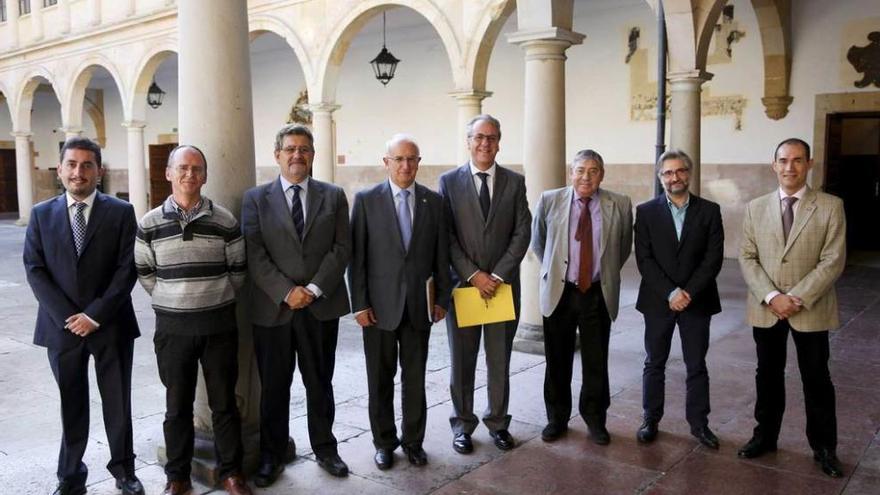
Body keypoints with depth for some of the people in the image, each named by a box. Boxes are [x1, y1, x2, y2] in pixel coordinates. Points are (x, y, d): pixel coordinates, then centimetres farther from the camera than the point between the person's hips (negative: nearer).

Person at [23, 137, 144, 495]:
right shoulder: (41, 214, 5)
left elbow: (127, 269, -7)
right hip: (61, 326, 1)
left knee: (118, 402, 9)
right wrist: (66, 316, -11)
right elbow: (35, 271, 0)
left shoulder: (121, 212, -1)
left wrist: (95, 315, -13)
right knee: (71, 405, 11)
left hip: (110, 325, -1)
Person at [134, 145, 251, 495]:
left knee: (224, 402, 7)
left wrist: (218, 299, 5)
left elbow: (238, 269, 6)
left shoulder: (225, 221, -2)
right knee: (177, 405, 11)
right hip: (172, 325, 1)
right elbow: (144, 272, 10)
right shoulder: (150, 224, 0)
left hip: (219, 324, 0)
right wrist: (170, 299, 6)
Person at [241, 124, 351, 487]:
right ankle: (272, 456, 25)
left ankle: (325, 449, 29)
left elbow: (342, 248, -1)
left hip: (321, 306, 1)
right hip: (272, 307, -1)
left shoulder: (333, 196, 6)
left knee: (320, 383, 13)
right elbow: (255, 255, -5)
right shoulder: (256, 198, 2)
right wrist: (286, 292, -15)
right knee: (274, 387, 9)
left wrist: (314, 288, -11)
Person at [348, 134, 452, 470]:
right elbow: (356, 256, -4)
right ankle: (384, 441, 26)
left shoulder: (434, 201, 3)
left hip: (420, 304, 2)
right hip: (380, 304, -1)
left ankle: (413, 440, 26)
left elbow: (441, 254, 6)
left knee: (415, 378, 10)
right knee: (380, 378, 10)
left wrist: (443, 298, 4)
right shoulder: (366, 200, -3)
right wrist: (359, 303, -7)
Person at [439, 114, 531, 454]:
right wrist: (473, 274, -12)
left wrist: (497, 276, -10)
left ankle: (498, 422, 25)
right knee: (462, 360, 8)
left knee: (500, 360, 10)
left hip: (503, 285, 1)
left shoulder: (515, 182, 5)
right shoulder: (449, 181, 1)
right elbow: (446, 236, -4)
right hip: (462, 283, -1)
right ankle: (463, 424, 22)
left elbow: (522, 233, 0)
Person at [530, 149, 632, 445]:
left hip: (598, 294, 0)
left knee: (596, 362, 8)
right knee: (557, 361, 10)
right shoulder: (550, 201, -3)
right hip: (559, 293, 0)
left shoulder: (620, 206, -3)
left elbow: (624, 247, 12)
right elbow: (537, 242, 11)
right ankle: (557, 418, 27)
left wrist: (607, 274, 12)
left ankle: (595, 419, 27)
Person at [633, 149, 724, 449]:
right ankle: (651, 420, 20)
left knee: (696, 365, 9)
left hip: (697, 301, 1)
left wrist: (689, 292, -14)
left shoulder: (709, 211, 3)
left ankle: (699, 423, 21)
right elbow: (644, 259, -5)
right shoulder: (646, 212, 1)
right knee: (654, 364, 8)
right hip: (658, 301, 0)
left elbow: (714, 257, -4)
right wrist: (670, 292, -15)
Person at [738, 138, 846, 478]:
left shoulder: (830, 206, -4)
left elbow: (833, 261, -10)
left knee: (817, 380, 9)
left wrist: (797, 298, -18)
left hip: (812, 310, -2)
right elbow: (747, 258, -1)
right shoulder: (756, 208, 4)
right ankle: (765, 436, 30)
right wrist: (772, 297, -14)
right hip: (765, 309, 2)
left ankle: (824, 447, 24)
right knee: (768, 376, 14)